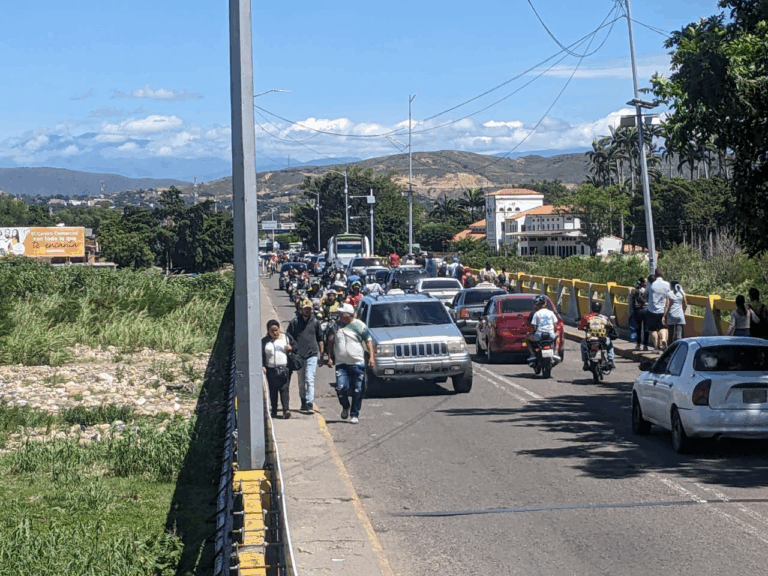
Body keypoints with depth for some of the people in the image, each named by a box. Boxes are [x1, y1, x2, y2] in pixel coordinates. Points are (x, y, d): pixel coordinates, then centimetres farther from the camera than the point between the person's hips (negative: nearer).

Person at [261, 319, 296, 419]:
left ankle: (286, 410, -18)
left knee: (284, 389, -10)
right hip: (271, 370, 1)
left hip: (284, 369, -1)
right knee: (272, 390, 3)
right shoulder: (264, 341, 10)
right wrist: (262, 366, -7)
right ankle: (273, 411, 11)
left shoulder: (286, 338, 11)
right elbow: (261, 355, 6)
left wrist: (291, 348, -6)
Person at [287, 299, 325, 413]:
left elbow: (320, 339, 15)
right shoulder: (295, 322, 5)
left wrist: (321, 353, 16)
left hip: (312, 354, -2)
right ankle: (303, 403, 23)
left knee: (310, 380, -13)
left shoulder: (315, 322, 7)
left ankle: (310, 404, -17)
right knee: (301, 382, 11)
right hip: (299, 355, 2)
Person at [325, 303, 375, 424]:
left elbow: (368, 341, 3)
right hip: (341, 363, 2)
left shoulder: (359, 325, 0)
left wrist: (371, 357, -7)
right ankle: (345, 407, 15)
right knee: (341, 387, -13)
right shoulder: (336, 325, 9)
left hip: (357, 363, -2)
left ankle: (354, 414, 12)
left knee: (357, 391, 0)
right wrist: (330, 358, 11)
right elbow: (330, 342, 18)